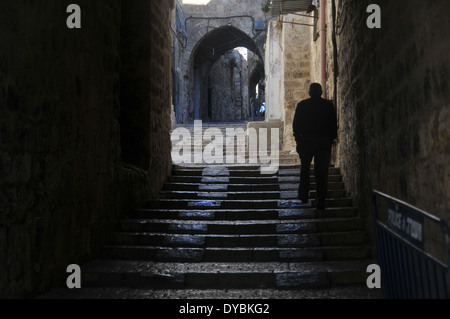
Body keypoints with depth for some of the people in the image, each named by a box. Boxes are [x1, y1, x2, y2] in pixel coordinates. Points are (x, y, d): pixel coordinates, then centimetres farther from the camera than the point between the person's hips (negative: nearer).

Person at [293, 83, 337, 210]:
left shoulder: (302, 105, 0)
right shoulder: (328, 105, 2)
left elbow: (296, 125, 0)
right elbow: (334, 125, 3)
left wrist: (298, 140, 7)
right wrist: (331, 140, 12)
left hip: (306, 141, 0)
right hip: (324, 142, 0)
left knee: (305, 169, 18)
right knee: (321, 172, 2)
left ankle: (303, 196, 20)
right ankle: (320, 202, -1)